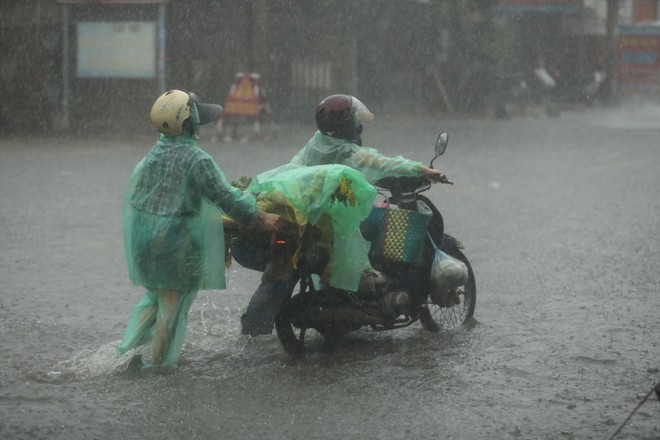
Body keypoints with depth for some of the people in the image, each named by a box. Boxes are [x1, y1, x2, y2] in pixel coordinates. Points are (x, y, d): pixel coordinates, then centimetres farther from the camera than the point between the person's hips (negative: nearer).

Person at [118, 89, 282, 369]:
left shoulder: (155, 153, 7)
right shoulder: (196, 160, -17)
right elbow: (224, 197, -17)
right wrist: (262, 218, -10)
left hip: (142, 235, 7)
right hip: (174, 238, -7)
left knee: (156, 293, 23)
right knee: (173, 300, 7)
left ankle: (131, 345, 17)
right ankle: (159, 362, 13)